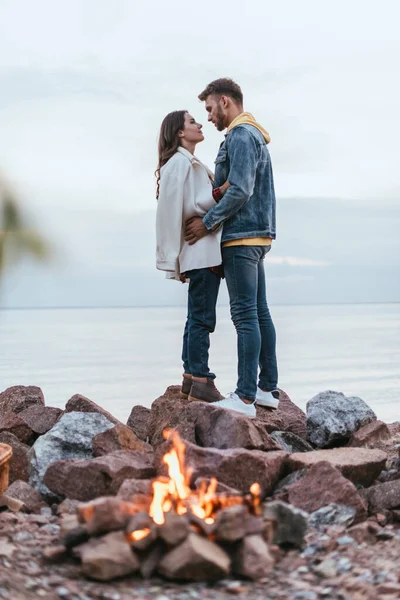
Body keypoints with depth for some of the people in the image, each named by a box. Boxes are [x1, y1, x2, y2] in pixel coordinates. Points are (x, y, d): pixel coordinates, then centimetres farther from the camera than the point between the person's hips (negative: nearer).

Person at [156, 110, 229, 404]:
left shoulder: (192, 163, 24)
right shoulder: (179, 162, -8)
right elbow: (187, 207, -15)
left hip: (206, 250, 11)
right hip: (201, 250, -11)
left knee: (198, 317, 11)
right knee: (202, 317, -10)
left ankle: (191, 379, 16)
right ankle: (201, 381, -8)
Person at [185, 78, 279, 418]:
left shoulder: (241, 136, -11)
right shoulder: (254, 136, 21)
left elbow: (240, 191, -20)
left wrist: (207, 223, -14)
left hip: (241, 237, -10)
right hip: (255, 235, 10)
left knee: (245, 315, -11)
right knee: (260, 313, 9)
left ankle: (246, 397, -11)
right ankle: (269, 389, 13)